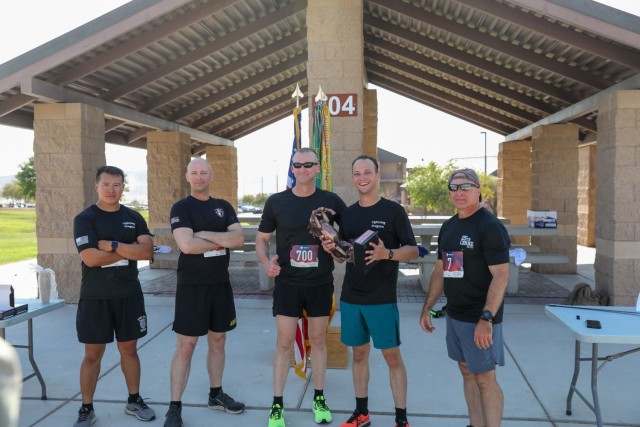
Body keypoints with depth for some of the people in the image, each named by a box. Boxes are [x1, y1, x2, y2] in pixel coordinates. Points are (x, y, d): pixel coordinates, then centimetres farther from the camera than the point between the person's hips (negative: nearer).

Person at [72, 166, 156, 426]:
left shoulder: (134, 217, 5)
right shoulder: (85, 219, -6)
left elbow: (147, 251, -9)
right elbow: (91, 258, -19)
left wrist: (112, 245, -18)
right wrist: (130, 250, -12)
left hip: (129, 295, 3)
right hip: (95, 297, -3)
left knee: (129, 348, 13)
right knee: (93, 353, 5)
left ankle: (134, 401, 27)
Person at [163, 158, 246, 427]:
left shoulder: (224, 207, 9)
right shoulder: (181, 208, -6)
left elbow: (239, 239, -6)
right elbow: (186, 245, -22)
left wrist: (205, 235, -15)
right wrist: (222, 240, -11)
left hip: (221, 284, 5)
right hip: (192, 286, -5)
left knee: (218, 340, 14)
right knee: (185, 346, -1)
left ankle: (216, 395, 30)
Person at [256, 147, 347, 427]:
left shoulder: (331, 201, -3)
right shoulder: (276, 202, -3)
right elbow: (261, 238, 4)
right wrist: (266, 262, -14)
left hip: (321, 283, 1)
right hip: (287, 283, -1)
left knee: (318, 340, 13)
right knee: (284, 343, 4)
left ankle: (319, 399, 29)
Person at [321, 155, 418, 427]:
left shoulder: (393, 210, -6)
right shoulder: (348, 213, 8)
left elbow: (413, 251, -7)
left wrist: (387, 253, -25)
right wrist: (331, 249, -7)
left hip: (382, 299, -4)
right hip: (350, 297, 5)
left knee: (392, 356, 3)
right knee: (359, 353, 14)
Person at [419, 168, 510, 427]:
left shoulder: (490, 226, -13)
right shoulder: (448, 226, 10)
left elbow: (501, 276, -18)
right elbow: (440, 271, 16)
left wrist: (486, 319, -25)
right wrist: (427, 308, 13)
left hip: (479, 318, -7)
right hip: (454, 315, 8)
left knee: (485, 378, -1)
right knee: (467, 372, 15)